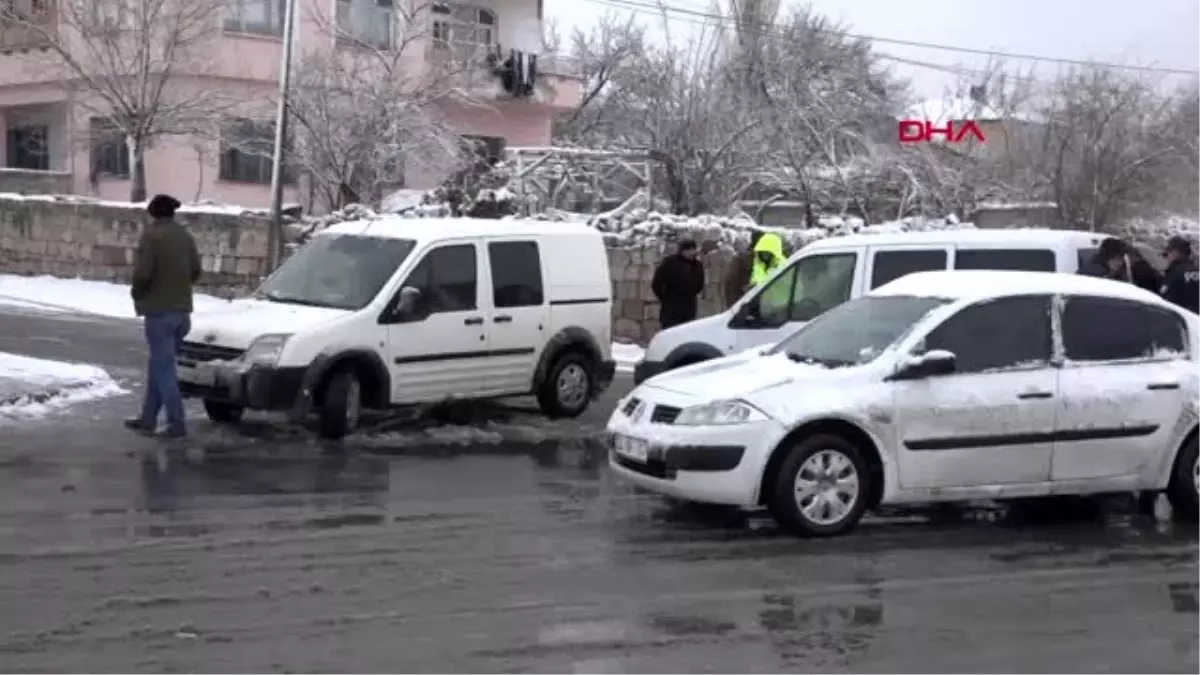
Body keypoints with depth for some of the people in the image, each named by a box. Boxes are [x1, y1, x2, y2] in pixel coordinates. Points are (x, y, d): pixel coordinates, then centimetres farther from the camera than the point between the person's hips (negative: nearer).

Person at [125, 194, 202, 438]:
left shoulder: (151, 234, -12)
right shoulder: (185, 235, 9)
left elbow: (142, 272, -19)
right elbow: (196, 271, 11)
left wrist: (136, 293, 0)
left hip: (159, 310, -7)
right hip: (182, 310, 7)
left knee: (163, 368, -3)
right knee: (158, 365, 16)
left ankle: (177, 423, -5)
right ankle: (148, 418, 21)